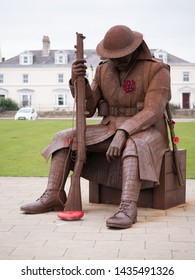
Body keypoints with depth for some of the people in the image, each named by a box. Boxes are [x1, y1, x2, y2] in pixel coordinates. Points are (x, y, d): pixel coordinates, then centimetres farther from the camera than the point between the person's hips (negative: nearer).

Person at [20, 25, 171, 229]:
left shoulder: (157, 70, -11)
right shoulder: (103, 70, 5)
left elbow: (152, 111, -21)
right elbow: (88, 109, 2)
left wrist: (123, 132, -34)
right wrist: (77, 81, -15)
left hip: (145, 132, -5)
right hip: (110, 129, 6)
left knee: (133, 146, -41)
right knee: (64, 138, -8)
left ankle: (128, 207, -51)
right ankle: (52, 197, -14)